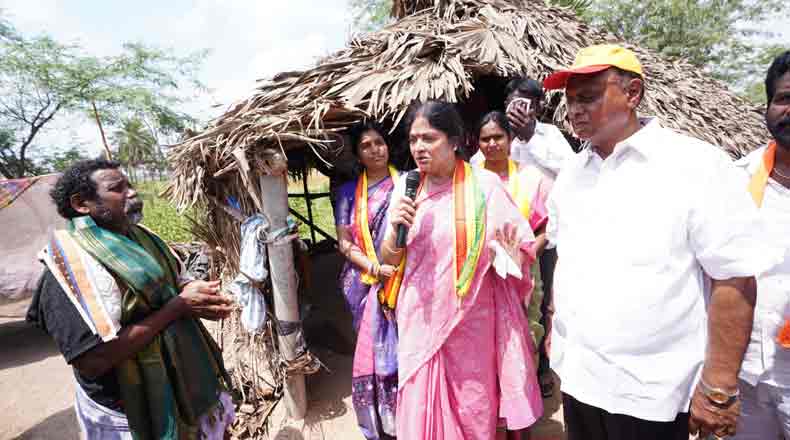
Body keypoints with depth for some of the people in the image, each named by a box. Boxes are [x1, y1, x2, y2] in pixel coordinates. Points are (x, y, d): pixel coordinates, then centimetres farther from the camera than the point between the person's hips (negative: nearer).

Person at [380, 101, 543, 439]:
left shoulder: (484, 184, -9)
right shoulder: (405, 189, 1)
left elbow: (520, 244, -1)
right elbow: (390, 260, 5)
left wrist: (508, 256, -22)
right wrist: (394, 228, -15)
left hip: (470, 319, -2)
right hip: (421, 319, 3)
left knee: (474, 408, 14)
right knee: (420, 408, 13)